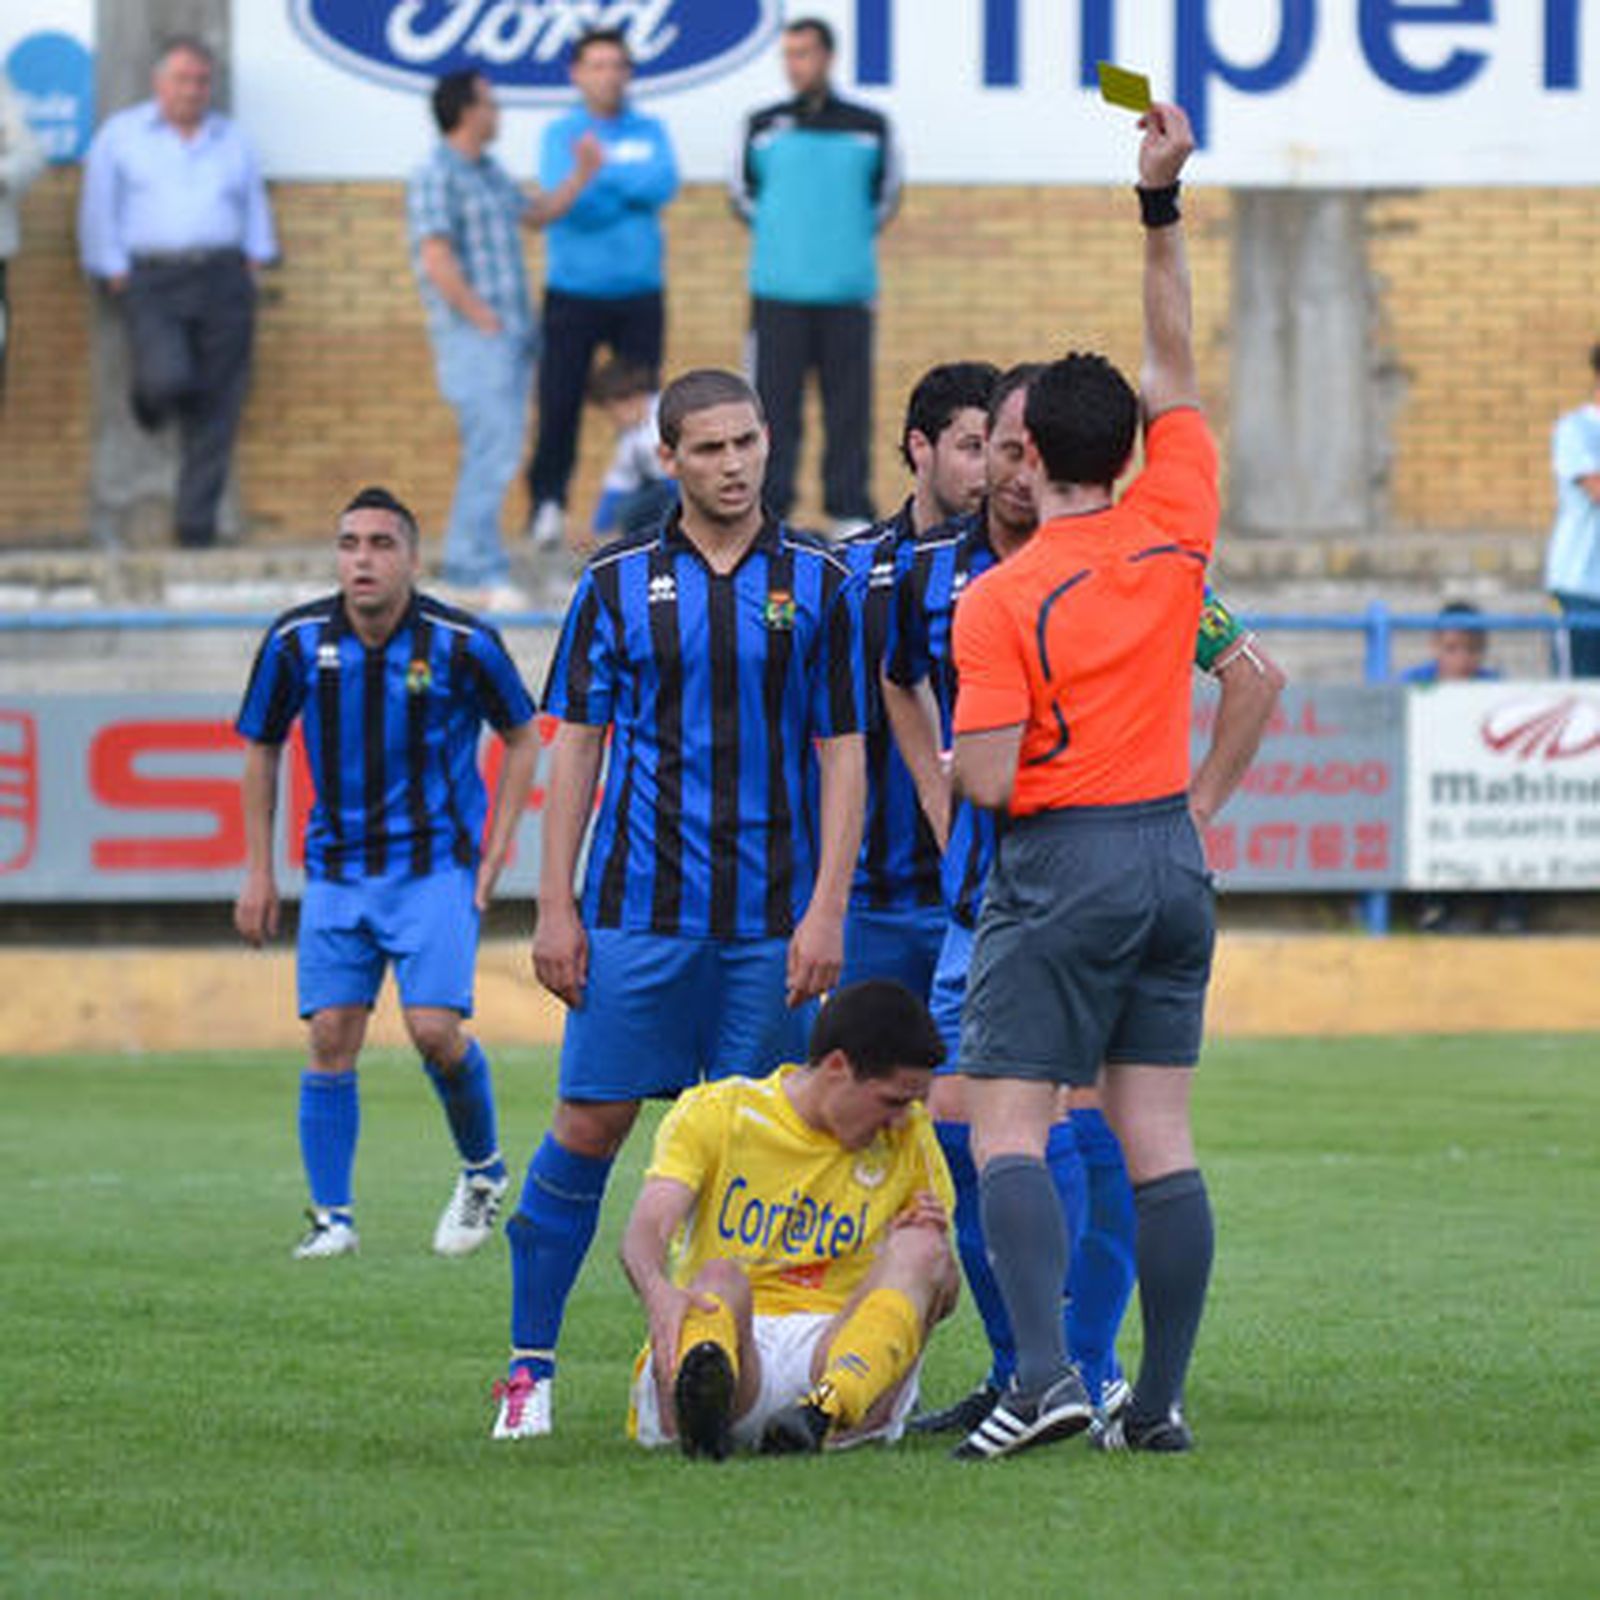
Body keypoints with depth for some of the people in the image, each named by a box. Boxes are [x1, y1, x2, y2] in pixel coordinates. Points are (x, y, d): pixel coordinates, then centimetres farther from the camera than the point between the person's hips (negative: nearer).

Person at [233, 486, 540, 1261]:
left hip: (436, 864, -3)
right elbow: (261, 746, 10)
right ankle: (332, 1217, 6)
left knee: (434, 1029, -14)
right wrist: (258, 870, 8)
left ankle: (483, 1167, 13)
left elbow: (522, 737, 5)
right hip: (337, 868, 3)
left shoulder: (462, 643, -11)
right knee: (331, 1039, -4)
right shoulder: (297, 641, -5)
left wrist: (496, 851, -1)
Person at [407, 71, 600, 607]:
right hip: (474, 340, -9)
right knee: (494, 448, -14)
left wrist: (581, 176, 21)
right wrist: (486, 321, -17)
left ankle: (466, 564, 17)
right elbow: (437, 262, -18)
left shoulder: (490, 173, 17)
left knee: (496, 451, 11)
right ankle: (481, 571, -13)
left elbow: (534, 214, 32)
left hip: (511, 338, 9)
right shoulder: (436, 177, -12)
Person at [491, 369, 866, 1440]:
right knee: (590, 1125, -3)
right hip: (638, 909, 0)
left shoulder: (818, 580, 4)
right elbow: (576, 746, 7)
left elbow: (842, 754, 3)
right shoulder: (618, 583, 5)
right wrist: (556, 905, 0)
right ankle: (531, 1363, 6)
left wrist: (827, 909, -5)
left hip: (771, 922, 0)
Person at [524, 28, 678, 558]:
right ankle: (548, 504, 1)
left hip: (638, 293, 2)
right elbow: (566, 203, -13)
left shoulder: (649, 132, 10)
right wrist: (633, 188, -9)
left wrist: (604, 169, -13)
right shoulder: (560, 135, 3)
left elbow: (664, 184, -9)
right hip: (573, 291, -2)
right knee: (559, 403, -7)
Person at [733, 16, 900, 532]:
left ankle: (850, 509, 7)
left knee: (849, 402, 1)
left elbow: (886, 195, 16)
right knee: (774, 398, -1)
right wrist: (774, 233, 8)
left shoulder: (869, 127, 6)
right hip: (778, 291, 0)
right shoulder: (763, 127, 7)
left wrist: (851, 235, 7)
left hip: (848, 290, 0)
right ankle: (768, 507, 3)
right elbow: (742, 191, 17)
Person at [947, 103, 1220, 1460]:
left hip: (1062, 864, -5)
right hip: (1174, 860, 5)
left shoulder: (1003, 598, -11)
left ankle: (1047, 1373, -21)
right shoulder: (1176, 530, 2)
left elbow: (988, 781, -15)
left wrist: (959, 754, 8)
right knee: (1159, 1137, 5)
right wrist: (1163, 204, 12)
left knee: (1009, 1129, -5)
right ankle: (1160, 1400, 3)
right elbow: (1174, 370, 15)